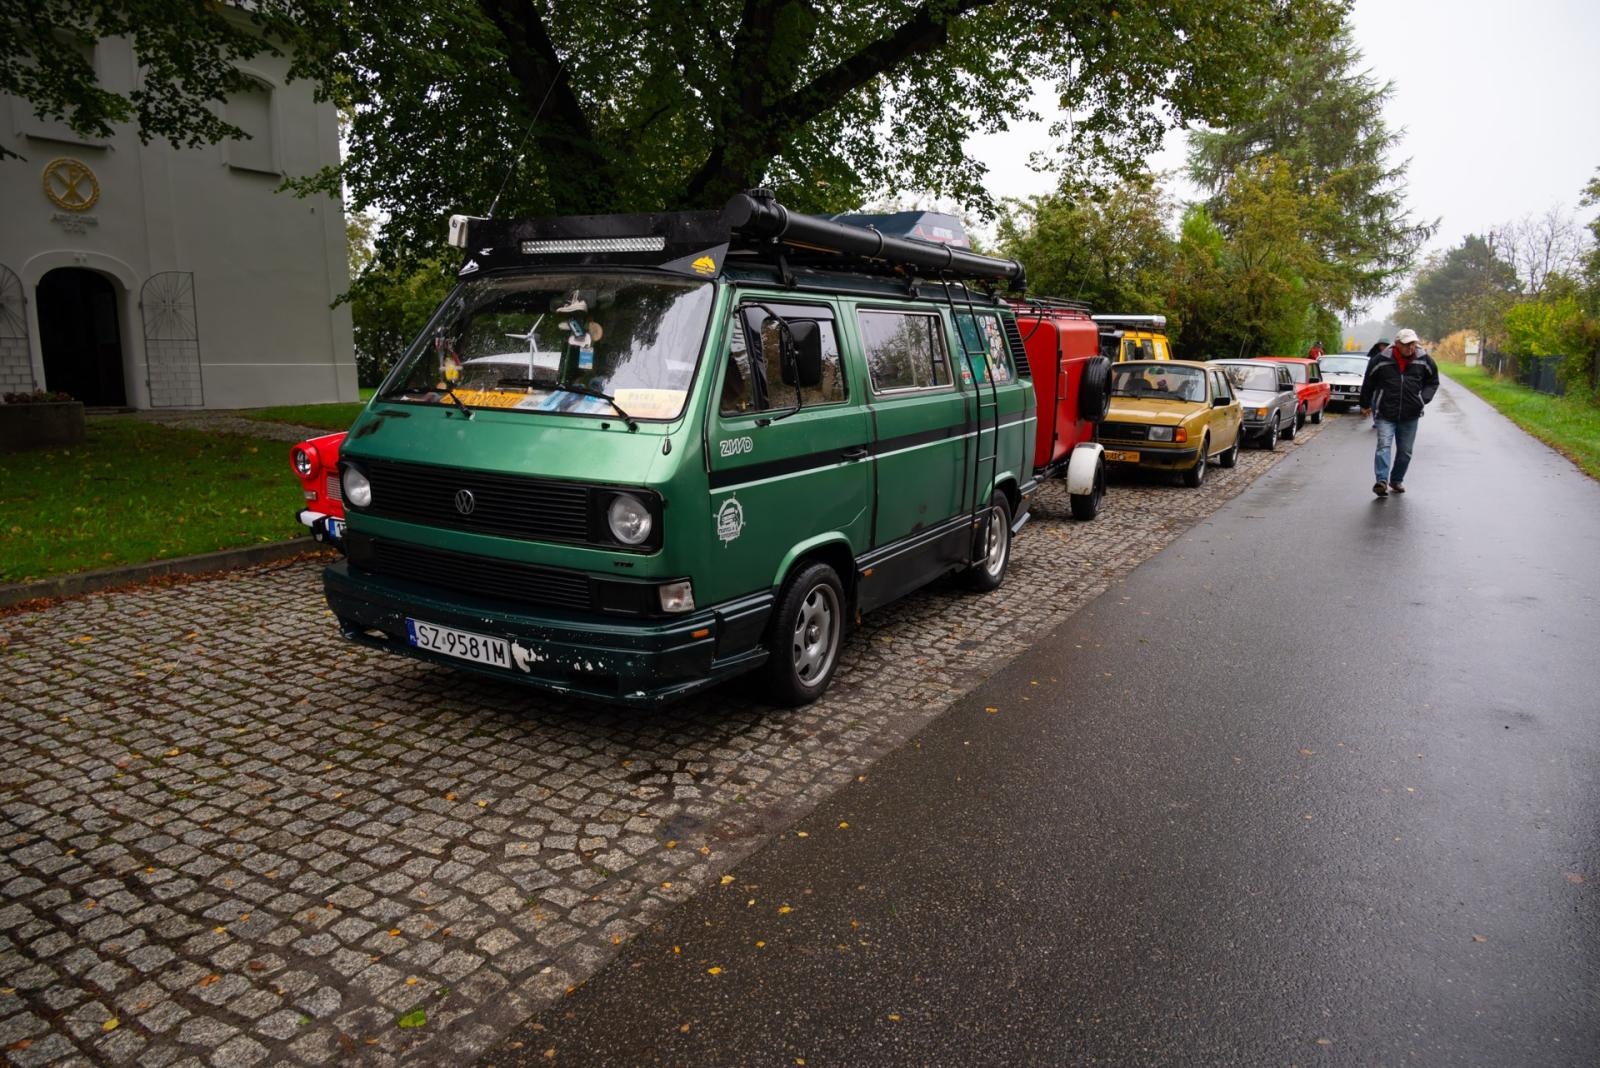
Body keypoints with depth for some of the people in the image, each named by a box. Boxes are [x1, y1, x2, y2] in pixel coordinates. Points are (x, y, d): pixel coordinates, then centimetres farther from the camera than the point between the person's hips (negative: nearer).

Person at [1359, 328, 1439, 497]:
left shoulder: (1424, 361, 3)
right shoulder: (1382, 360, -5)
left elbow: (1433, 382, 17)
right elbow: (1368, 383, 8)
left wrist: (1423, 399, 1)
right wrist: (1365, 405, 14)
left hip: (1410, 415, 3)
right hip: (1385, 413, -3)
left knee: (1405, 451, 10)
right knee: (1384, 445, -18)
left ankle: (1397, 480, 25)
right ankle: (1382, 481, -26)